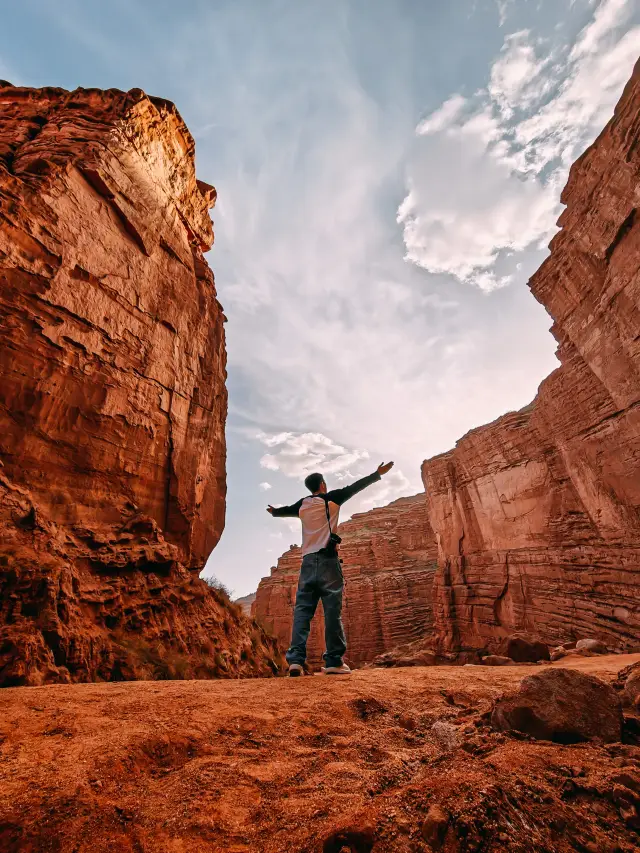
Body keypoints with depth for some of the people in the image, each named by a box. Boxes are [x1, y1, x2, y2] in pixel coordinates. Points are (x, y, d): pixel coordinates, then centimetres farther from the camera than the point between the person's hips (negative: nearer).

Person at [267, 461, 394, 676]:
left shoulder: (302, 505, 15)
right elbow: (355, 487, 5)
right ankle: (334, 662, 0)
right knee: (332, 610, -1)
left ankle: (296, 660, -5)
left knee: (302, 610, 3)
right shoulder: (331, 498, 2)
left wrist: (273, 511, 55)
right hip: (327, 560, -4)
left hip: (308, 561, 5)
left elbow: (285, 510, 32)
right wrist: (378, 473, 13)